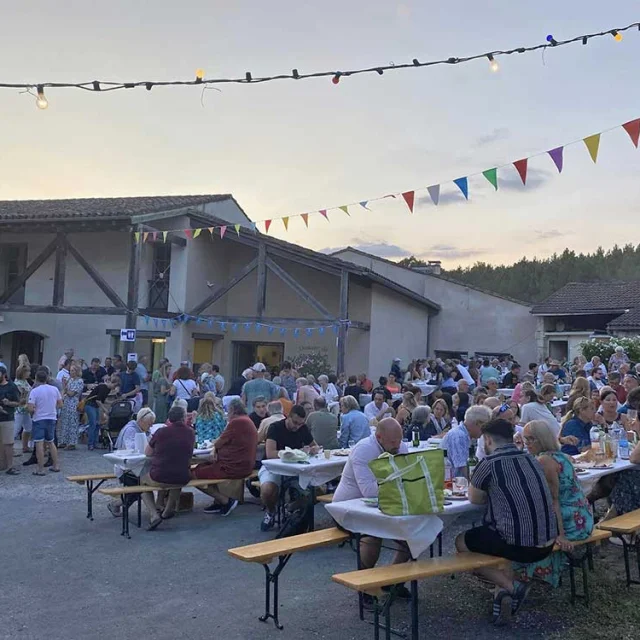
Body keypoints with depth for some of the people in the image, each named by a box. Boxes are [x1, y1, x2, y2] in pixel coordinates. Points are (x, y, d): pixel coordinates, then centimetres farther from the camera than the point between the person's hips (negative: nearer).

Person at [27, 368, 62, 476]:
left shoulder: (34, 391, -13)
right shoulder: (54, 389, 0)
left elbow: (30, 409, -17)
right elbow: (60, 405, 6)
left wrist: (35, 410, 4)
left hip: (39, 419, -5)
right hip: (52, 418, 5)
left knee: (39, 444, -1)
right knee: (51, 442, 19)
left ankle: (41, 469, 0)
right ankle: (55, 466, 22)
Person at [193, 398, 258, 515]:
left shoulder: (237, 422, -18)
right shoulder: (246, 421, 16)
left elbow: (219, 443, -10)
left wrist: (214, 448, 12)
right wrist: (214, 450, 0)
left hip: (234, 468, -11)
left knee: (194, 475, -4)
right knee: (202, 467, 26)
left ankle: (226, 501, -2)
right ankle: (218, 502, 16)